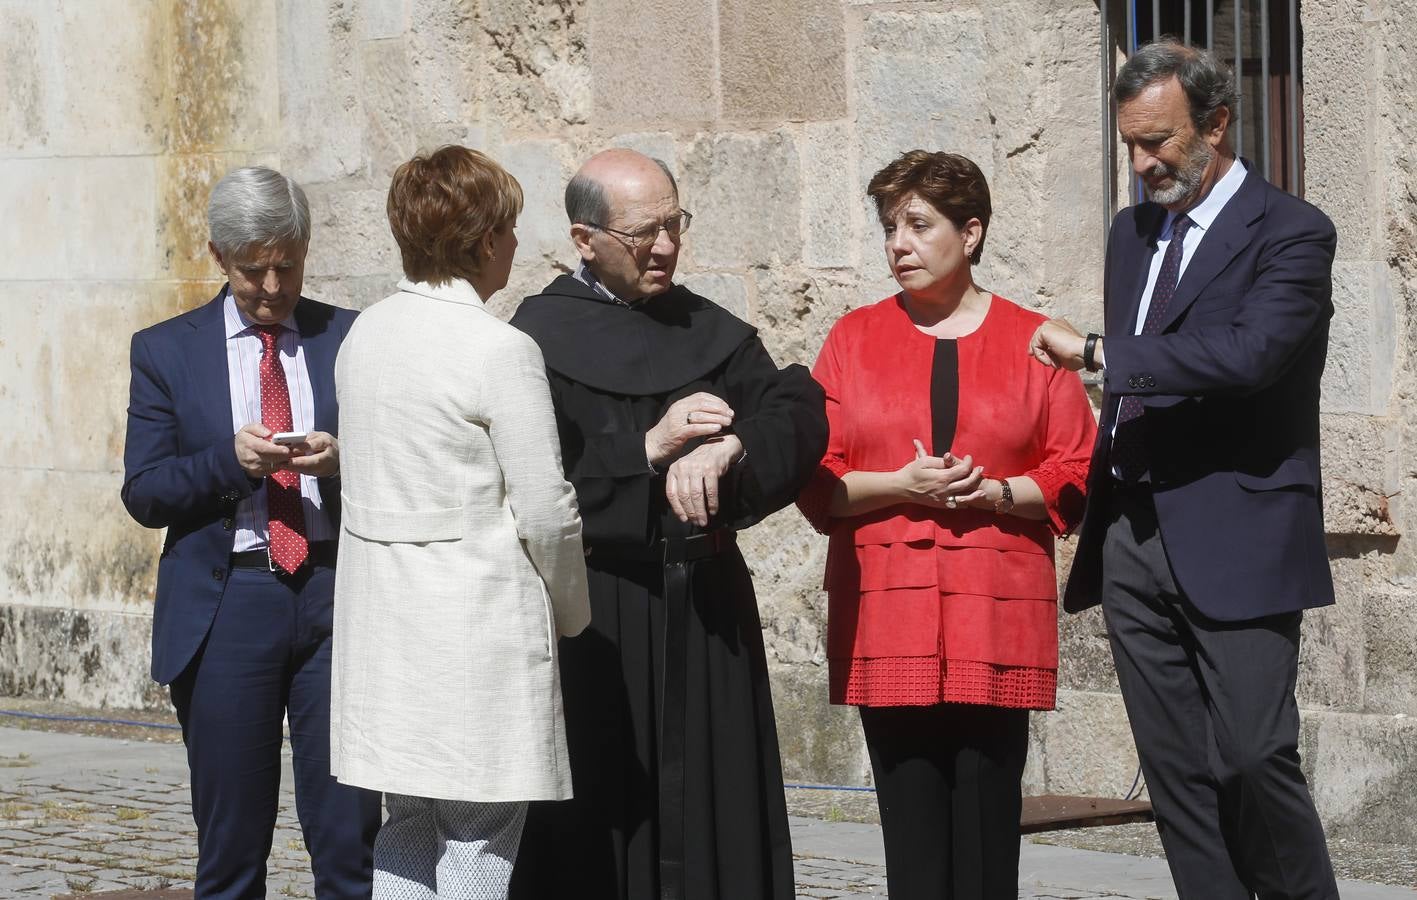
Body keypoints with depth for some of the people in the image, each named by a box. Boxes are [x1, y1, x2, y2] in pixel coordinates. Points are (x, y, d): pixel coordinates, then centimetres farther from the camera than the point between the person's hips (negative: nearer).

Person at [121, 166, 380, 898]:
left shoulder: (352, 340, 9)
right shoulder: (166, 351, 7)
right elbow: (143, 492, 2)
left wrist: (343, 461, -13)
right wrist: (228, 462, -15)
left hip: (334, 597, 0)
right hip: (226, 607, 0)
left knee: (349, 837, -3)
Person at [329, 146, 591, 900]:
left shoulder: (365, 335, 7)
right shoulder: (499, 351, -15)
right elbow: (546, 512, -13)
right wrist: (569, 611, 5)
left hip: (380, 607, 7)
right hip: (479, 612, -7)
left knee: (410, 825, 15)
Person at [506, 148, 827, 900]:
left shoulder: (708, 331, 11)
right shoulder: (543, 338, -3)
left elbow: (800, 418, -3)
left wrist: (726, 449, -22)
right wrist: (647, 449, -18)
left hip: (705, 618, 4)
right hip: (595, 625, -4)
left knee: (713, 831, 4)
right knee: (600, 833, -3)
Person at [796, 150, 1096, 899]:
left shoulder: (1031, 341, 8)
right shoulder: (856, 339, 11)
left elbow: (1074, 478, 4)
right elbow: (815, 482, 6)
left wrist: (991, 491, -11)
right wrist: (901, 486, -10)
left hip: (997, 614, -1)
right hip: (889, 618, 1)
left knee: (986, 827, -5)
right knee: (911, 827, -2)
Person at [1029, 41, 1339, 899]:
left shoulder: (1291, 232, -7)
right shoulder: (1134, 231, 16)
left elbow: (1248, 351, -24)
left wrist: (1098, 350, -20)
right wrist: (1101, 517, 16)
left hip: (1236, 541, -7)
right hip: (1134, 536, 7)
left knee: (1254, 756, -12)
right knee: (1177, 772, 6)